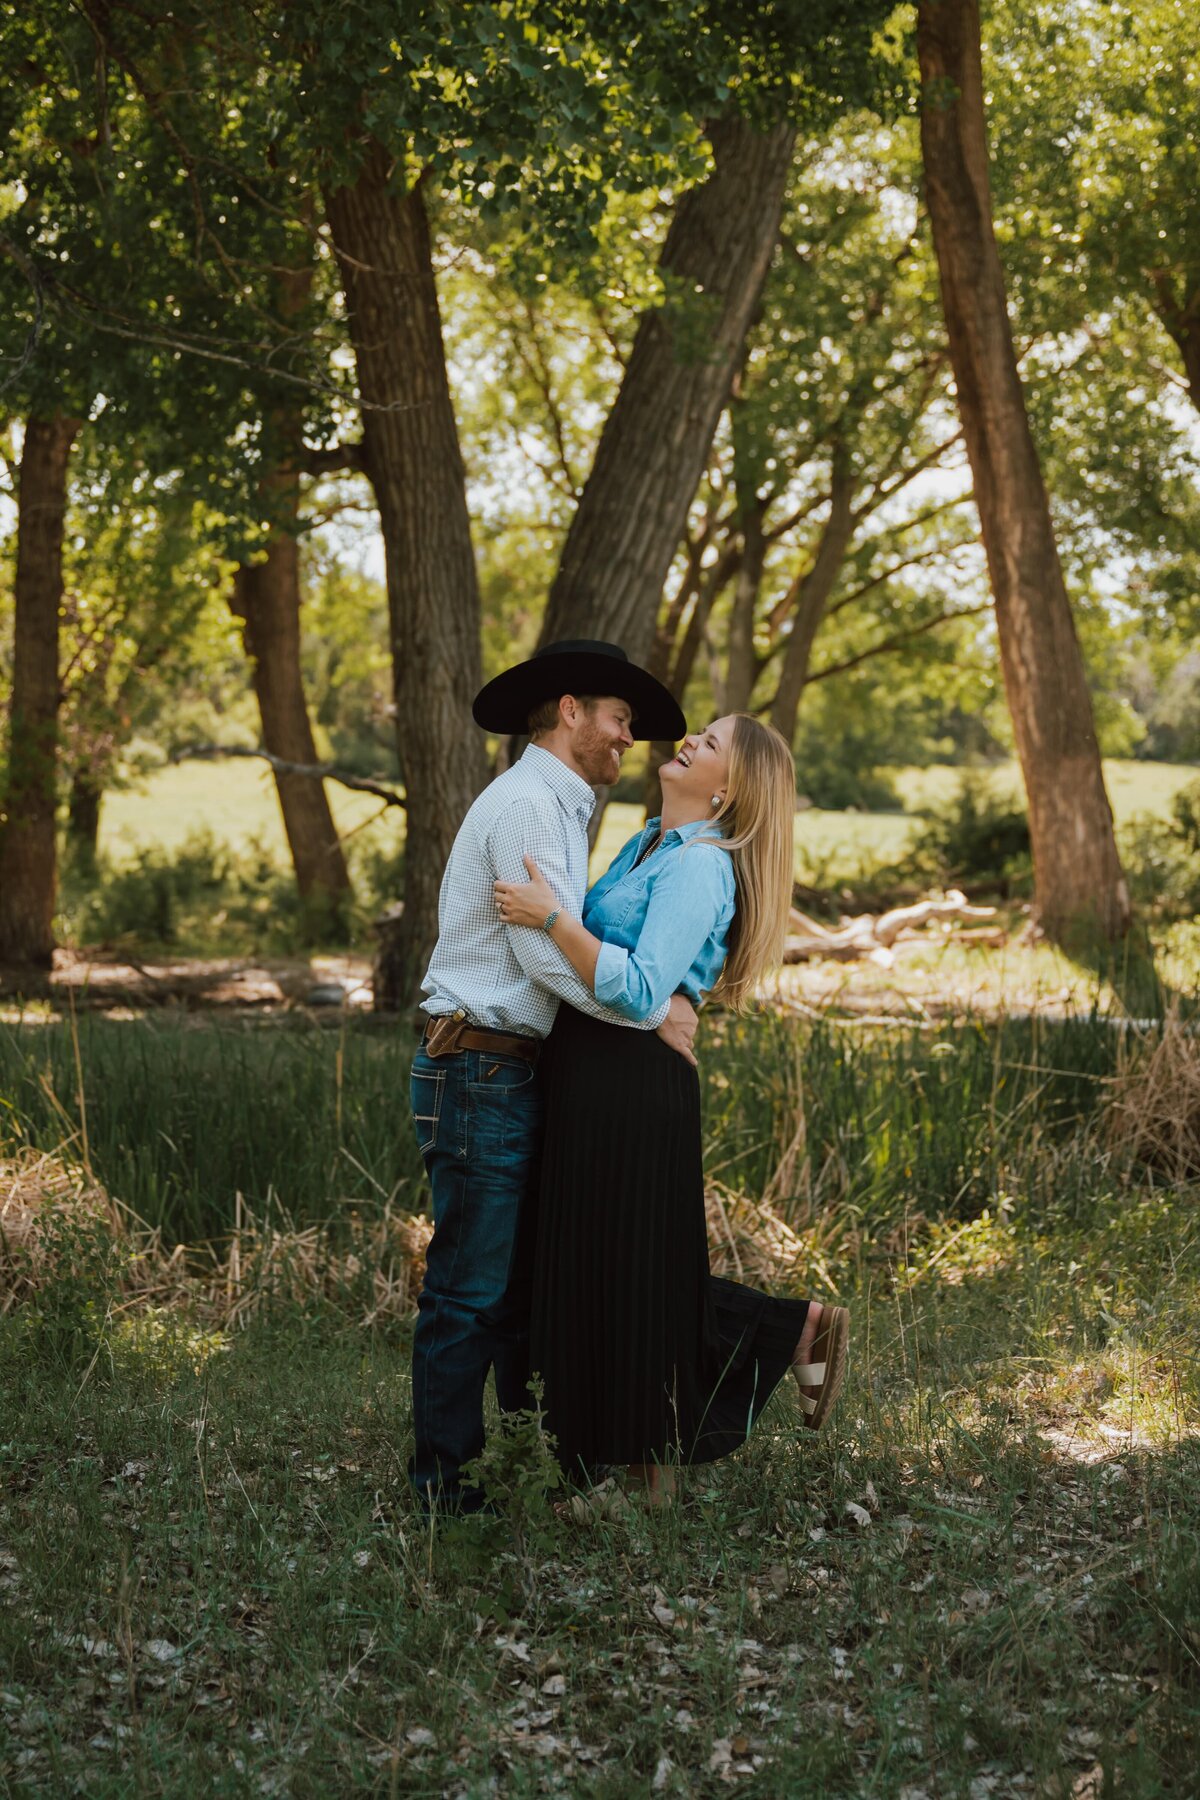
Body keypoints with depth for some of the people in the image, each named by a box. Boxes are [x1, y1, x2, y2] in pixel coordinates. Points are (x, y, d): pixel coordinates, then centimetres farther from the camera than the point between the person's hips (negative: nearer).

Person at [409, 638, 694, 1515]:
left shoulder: (558, 811, 20)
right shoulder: (525, 804, -14)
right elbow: (550, 956, -19)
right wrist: (656, 1012, -11)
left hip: (514, 1072, 10)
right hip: (479, 1072, -10)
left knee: (527, 1275, 17)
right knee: (471, 1287, -4)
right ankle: (444, 1477, 4)